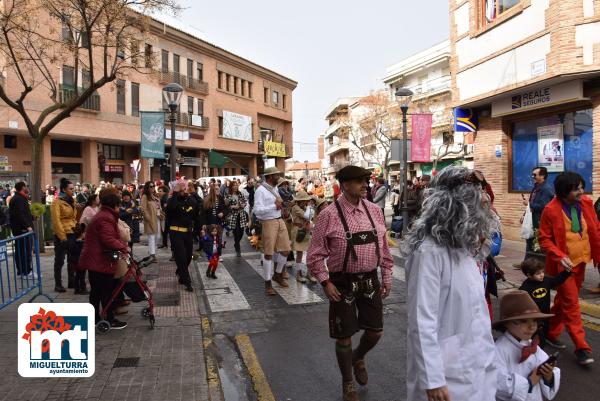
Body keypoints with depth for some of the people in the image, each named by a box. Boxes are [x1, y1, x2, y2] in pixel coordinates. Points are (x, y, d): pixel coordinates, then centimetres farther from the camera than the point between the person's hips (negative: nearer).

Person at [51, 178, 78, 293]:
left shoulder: (71, 201, 13)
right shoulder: (57, 202, -9)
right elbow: (56, 221, -15)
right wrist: (62, 237, -18)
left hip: (72, 234, 7)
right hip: (62, 235, -7)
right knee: (59, 260, 1)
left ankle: (71, 281, 23)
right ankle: (58, 284, 10)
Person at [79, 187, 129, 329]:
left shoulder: (103, 215, 15)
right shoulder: (105, 218, -21)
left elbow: (111, 237, 15)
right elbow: (109, 239, -30)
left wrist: (122, 245, 3)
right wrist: (123, 247, -18)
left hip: (94, 260, 11)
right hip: (100, 260, -11)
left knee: (96, 291, 18)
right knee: (107, 291, -1)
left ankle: (94, 318, 28)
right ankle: (110, 320, 8)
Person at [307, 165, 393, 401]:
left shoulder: (374, 211, 1)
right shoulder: (329, 215, -13)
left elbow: (383, 246, 9)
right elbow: (315, 254, -9)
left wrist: (386, 276, 9)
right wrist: (325, 282, -12)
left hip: (370, 280, 4)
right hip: (343, 282, -4)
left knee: (375, 331, 13)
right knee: (344, 336, 10)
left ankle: (358, 358, 48)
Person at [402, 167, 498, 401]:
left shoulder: (465, 246, 5)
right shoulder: (430, 251, -22)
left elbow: (474, 306, 11)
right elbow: (422, 322, -22)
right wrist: (433, 380, -19)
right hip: (449, 371, -8)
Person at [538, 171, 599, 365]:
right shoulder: (551, 210, -16)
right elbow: (544, 239, -11)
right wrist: (560, 256, -22)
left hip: (580, 261, 6)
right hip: (562, 264, -6)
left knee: (564, 299, 17)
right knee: (571, 304, -2)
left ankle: (551, 333, 33)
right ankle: (581, 347, 5)